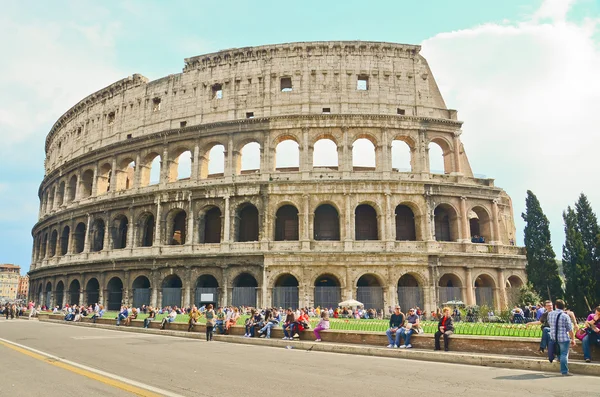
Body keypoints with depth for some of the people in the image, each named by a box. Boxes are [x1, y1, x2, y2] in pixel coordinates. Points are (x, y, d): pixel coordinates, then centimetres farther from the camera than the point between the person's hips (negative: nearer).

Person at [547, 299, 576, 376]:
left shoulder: (550, 314, 3)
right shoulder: (565, 316, -12)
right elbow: (570, 329, -10)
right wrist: (573, 339, 0)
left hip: (553, 337, 5)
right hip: (563, 338, -5)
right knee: (564, 354, 0)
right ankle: (564, 372, 1)